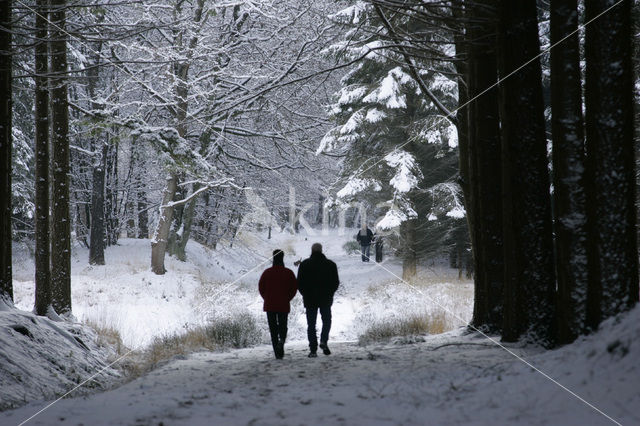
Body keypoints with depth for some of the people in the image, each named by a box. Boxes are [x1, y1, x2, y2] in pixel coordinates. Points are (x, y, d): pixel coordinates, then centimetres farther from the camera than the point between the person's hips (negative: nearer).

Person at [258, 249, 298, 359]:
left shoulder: (267, 272, -3)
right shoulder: (288, 273, -3)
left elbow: (261, 287, 1)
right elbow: (294, 287, -2)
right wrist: (287, 298, 10)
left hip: (270, 305, 0)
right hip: (284, 305, 0)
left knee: (273, 328, 6)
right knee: (283, 326, 12)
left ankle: (277, 353, 0)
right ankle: (282, 340, -21)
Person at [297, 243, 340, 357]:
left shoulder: (304, 265, -3)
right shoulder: (330, 264, -1)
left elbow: (299, 283, -2)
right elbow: (336, 282, 2)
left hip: (309, 300, 0)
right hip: (326, 299, 0)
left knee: (311, 324, 5)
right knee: (327, 321, 17)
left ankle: (313, 349, 0)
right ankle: (324, 341, -6)